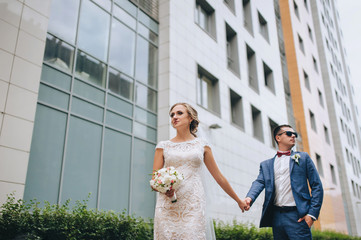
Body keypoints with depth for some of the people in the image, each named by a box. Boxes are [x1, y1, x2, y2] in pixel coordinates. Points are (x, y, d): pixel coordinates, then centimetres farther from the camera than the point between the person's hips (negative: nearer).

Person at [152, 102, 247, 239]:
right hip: (168, 206, 1)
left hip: (193, 205, 0)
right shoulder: (163, 146, 11)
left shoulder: (202, 145, 11)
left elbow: (219, 177, 17)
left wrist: (239, 200, 22)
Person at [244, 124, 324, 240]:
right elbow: (259, 182, -2)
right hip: (276, 216, 2)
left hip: (297, 216, -2)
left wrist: (312, 213, -6)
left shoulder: (303, 157, 9)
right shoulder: (266, 164, 13)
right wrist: (249, 198, -24)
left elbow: (317, 186, 5)